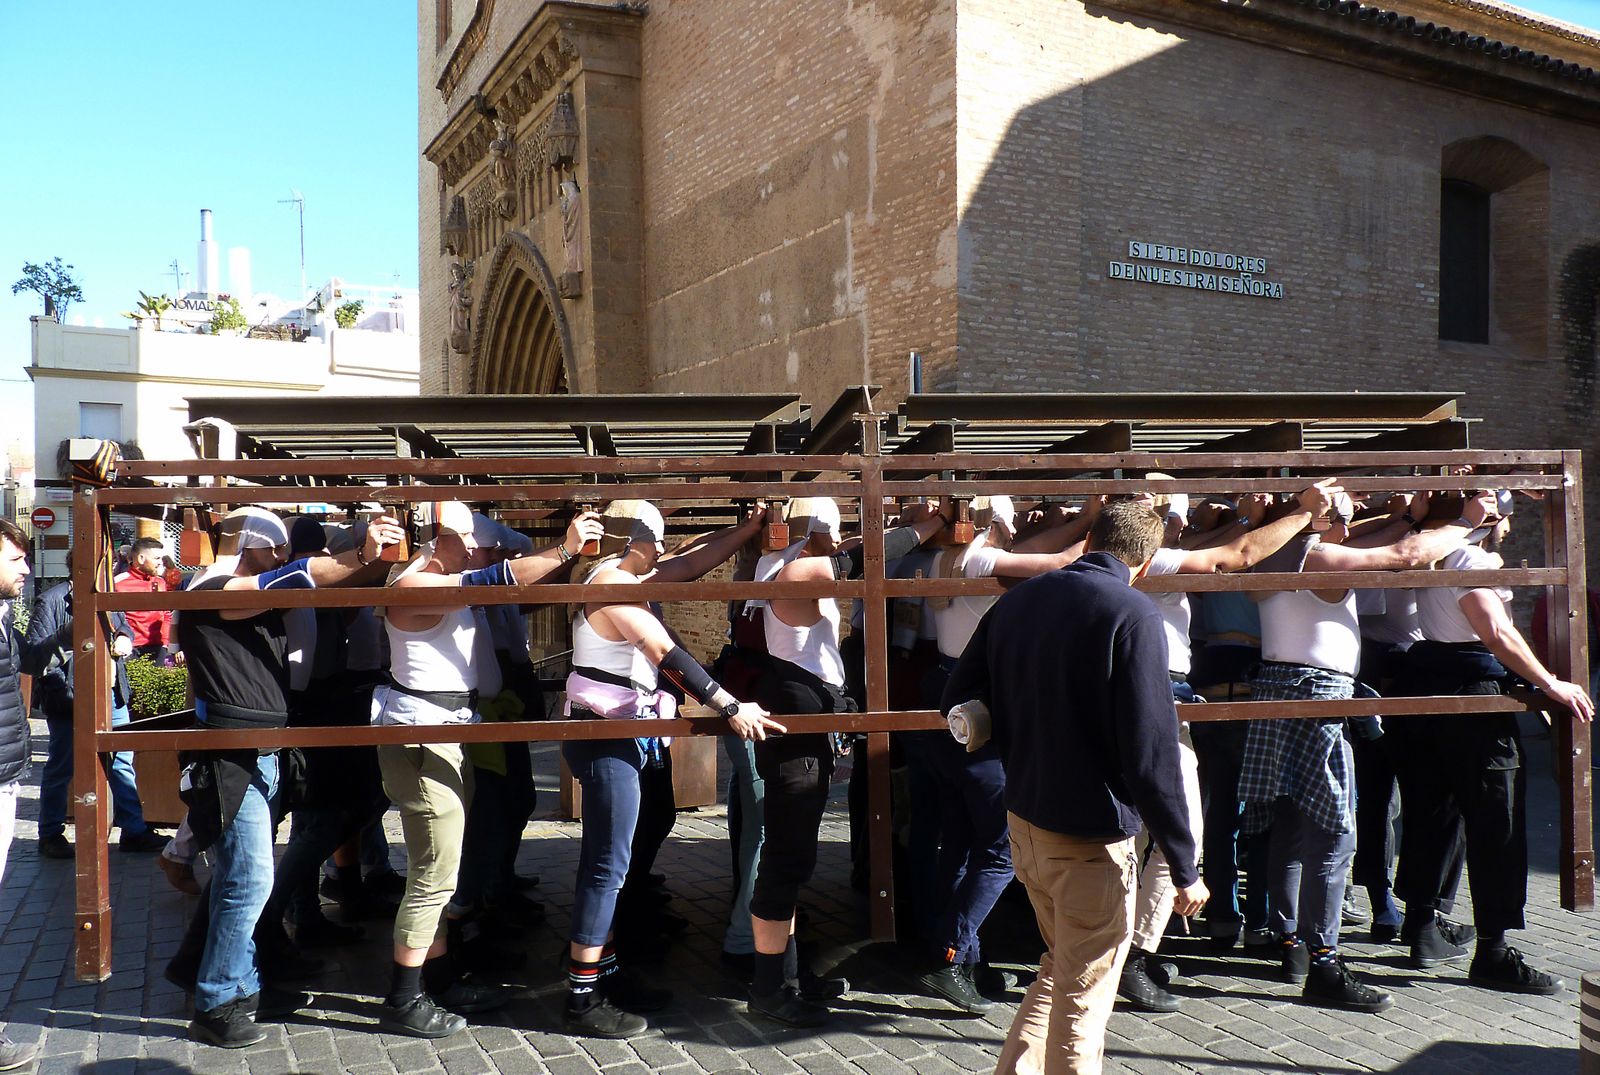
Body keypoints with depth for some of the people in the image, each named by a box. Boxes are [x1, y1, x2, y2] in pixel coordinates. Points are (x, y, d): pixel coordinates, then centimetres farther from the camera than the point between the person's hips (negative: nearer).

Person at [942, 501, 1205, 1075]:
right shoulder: (1133, 613, -16)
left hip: (1023, 817, 7)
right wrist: (1184, 868, -13)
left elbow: (957, 703, 8)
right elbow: (1150, 752, -20)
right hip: (1092, 835, -6)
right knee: (1082, 1002, 8)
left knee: (1060, 966, 26)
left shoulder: (1017, 599, 4)